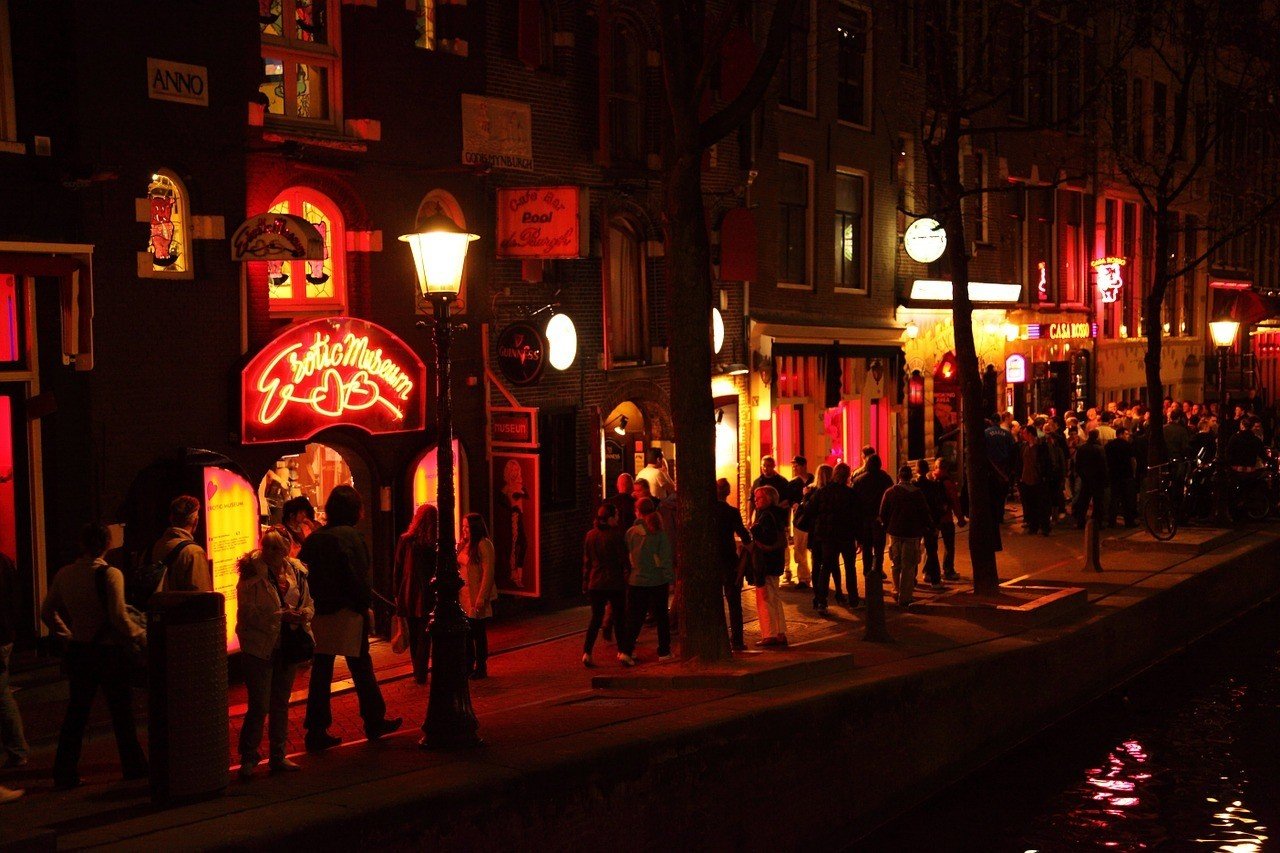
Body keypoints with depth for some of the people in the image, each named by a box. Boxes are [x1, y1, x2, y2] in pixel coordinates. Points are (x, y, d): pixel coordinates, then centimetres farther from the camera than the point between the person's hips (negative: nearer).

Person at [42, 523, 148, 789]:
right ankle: (133, 767, 20)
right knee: (121, 712, 9)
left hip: (78, 651, 5)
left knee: (76, 711, 13)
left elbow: (47, 612, 9)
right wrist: (141, 636, -6)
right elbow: (119, 618, -21)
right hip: (109, 651, -5)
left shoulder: (64, 575, 1)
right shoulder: (110, 574, -17)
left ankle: (64, 773, 13)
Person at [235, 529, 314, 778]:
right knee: (259, 706, -6)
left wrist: (303, 615, -10)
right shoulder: (252, 573, -12)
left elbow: (308, 604, 13)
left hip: (288, 645, 5)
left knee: (281, 704, 14)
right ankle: (248, 759, 8)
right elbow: (248, 612, -16)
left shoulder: (296, 572, 3)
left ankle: (278, 757, 24)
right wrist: (281, 616, -23)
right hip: (259, 647, -5)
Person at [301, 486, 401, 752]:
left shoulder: (313, 538, 6)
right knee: (361, 668, 9)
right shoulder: (350, 536, -13)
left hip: (319, 615, 5)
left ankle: (316, 730, 8)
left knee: (320, 671, 9)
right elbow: (359, 577, -17)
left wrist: (311, 605, 11)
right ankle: (374, 722, 20)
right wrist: (366, 605, -8)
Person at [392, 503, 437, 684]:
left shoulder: (404, 540, -5)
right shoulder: (435, 544, -11)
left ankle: (418, 673, 22)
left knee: (412, 636, 15)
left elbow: (397, 570, 1)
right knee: (424, 636, 6)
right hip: (427, 596, -2)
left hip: (408, 595, 2)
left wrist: (397, 593, 9)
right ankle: (421, 674, 4)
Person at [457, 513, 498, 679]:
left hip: (478, 597, -7)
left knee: (478, 633, 2)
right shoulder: (464, 544, 11)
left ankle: (481, 669, 12)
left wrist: (482, 597, -19)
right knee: (466, 633, 10)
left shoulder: (483, 544, -13)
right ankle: (469, 667, 21)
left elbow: (488, 573, -17)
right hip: (464, 595, 7)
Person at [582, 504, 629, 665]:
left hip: (595, 583, 4)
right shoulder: (615, 535, -14)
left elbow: (586, 561, 8)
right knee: (619, 617, 12)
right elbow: (624, 559, -12)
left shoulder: (590, 535, 3)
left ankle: (587, 652, -4)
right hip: (615, 583, -4)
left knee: (596, 617, 9)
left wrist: (585, 582, 14)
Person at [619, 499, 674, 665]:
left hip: (636, 581, 1)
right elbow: (666, 558, -7)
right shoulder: (659, 533, -8)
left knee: (634, 618, 6)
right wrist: (670, 579, -1)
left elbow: (627, 555, 1)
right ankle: (664, 651, 18)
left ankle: (626, 651, -6)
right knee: (661, 616, 14)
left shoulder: (631, 532, -6)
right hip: (658, 581, -1)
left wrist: (628, 574, 13)